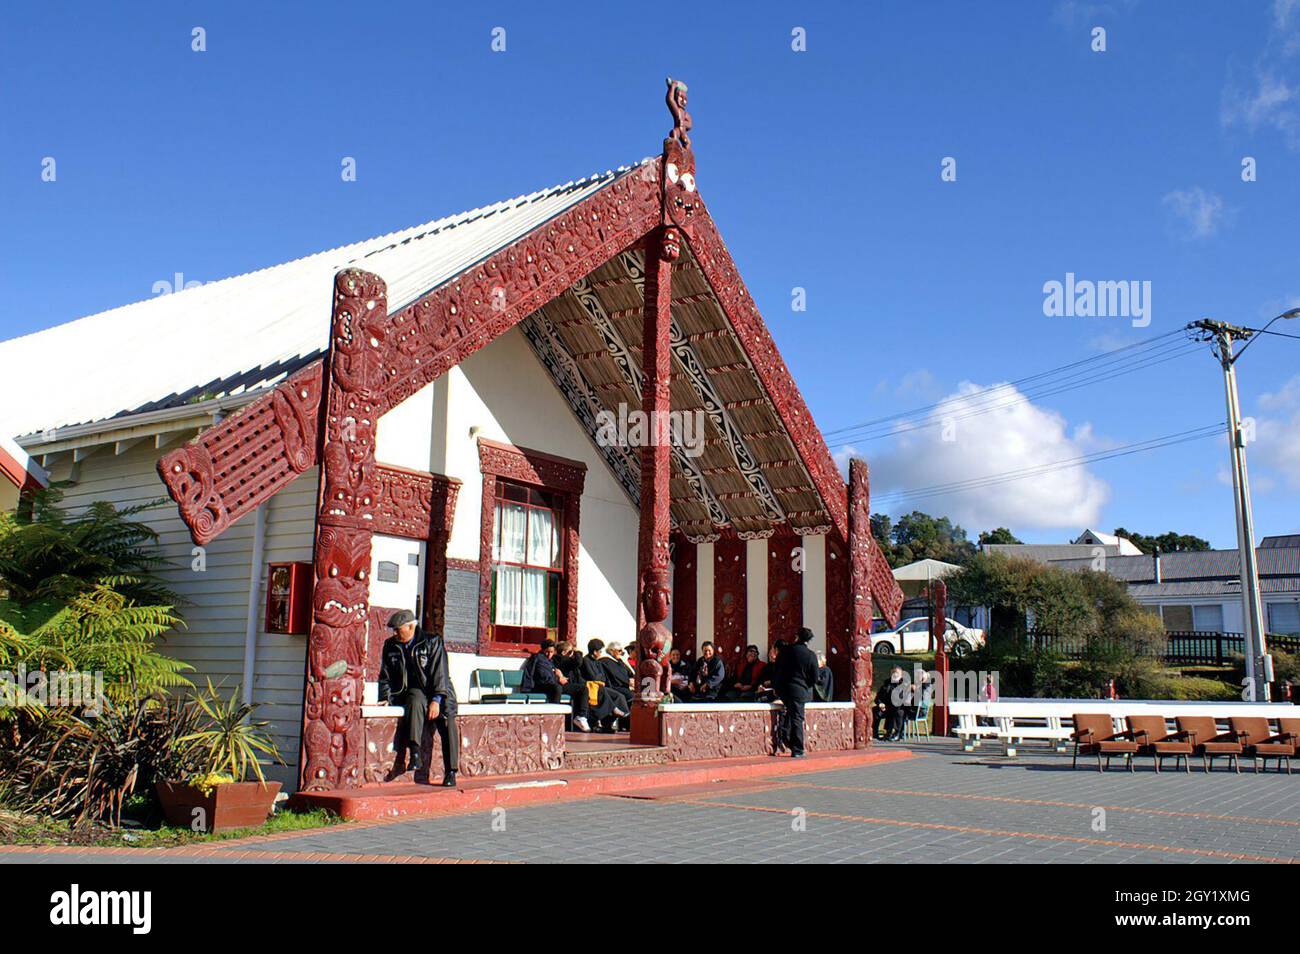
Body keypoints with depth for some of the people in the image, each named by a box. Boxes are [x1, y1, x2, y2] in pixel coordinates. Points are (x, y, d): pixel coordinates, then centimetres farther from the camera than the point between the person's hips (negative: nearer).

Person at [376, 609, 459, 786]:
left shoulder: (432, 642, -3)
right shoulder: (390, 646, 9)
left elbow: (440, 673, -11)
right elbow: (385, 676, 13)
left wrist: (436, 700, -22)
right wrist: (385, 698, -4)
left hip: (436, 693, -1)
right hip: (409, 692, 1)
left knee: (447, 718, -29)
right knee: (416, 700, -36)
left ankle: (450, 772, -26)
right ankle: (415, 755, -46)